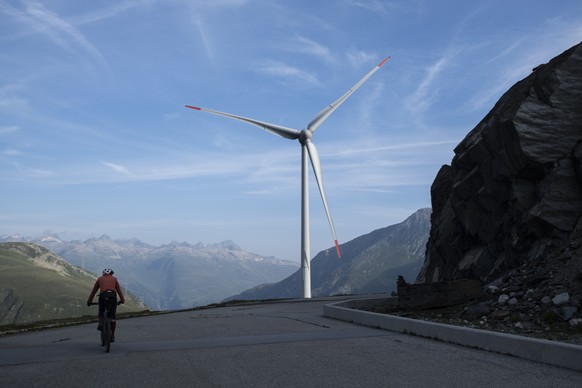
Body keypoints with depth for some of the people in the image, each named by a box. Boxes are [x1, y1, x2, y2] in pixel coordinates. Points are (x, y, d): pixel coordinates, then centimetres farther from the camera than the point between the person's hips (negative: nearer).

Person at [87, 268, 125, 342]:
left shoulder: (100, 279, 24)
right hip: (113, 295, 0)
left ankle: (101, 323, -4)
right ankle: (112, 335, 8)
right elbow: (119, 290, 26)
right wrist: (122, 299, 34)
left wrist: (89, 301, 30)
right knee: (112, 316, 8)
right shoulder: (114, 279, 24)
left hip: (103, 296, 0)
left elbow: (94, 291, 25)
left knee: (101, 312, 24)